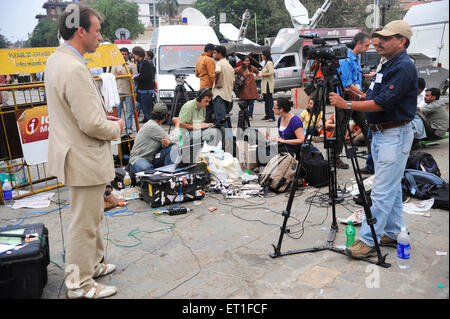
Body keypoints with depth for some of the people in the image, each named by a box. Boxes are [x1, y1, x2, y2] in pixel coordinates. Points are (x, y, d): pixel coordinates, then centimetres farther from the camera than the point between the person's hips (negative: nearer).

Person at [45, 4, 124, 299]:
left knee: (92, 216, 24)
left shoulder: (56, 59, 8)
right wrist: (116, 127, -7)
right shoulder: (74, 68, -25)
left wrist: (104, 117, 9)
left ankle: (92, 264, 41)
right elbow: (91, 125, -27)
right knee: (85, 223, 5)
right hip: (85, 158, -10)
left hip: (76, 152, 11)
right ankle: (79, 284, 22)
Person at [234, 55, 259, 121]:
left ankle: (250, 116, 8)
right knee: (245, 103, -1)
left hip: (252, 87, 3)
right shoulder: (240, 68, -5)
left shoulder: (252, 67, 9)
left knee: (251, 102, 1)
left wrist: (255, 78, 12)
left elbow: (257, 72, 26)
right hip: (244, 88, -3)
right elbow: (233, 71, -17)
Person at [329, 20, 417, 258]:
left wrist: (347, 105, -23)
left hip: (395, 135, -10)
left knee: (382, 191, -7)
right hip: (379, 133, 11)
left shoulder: (404, 67, -16)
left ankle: (368, 241, -2)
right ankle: (394, 233, 26)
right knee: (391, 187, 16)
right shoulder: (389, 66, 16)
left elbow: (383, 103, -23)